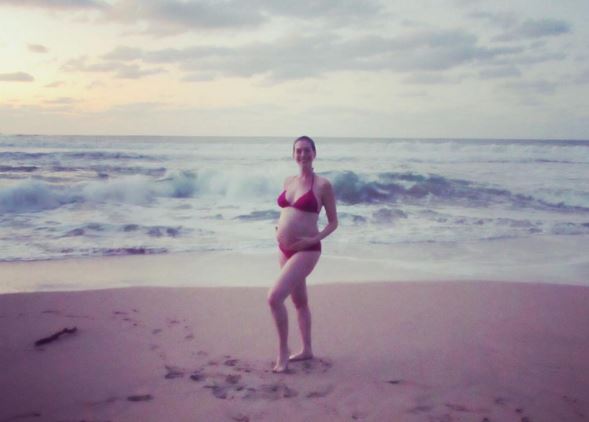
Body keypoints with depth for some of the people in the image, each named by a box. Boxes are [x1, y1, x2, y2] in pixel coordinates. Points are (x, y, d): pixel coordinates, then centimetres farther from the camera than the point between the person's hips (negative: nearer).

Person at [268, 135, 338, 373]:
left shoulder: (322, 185, -9)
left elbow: (333, 222, -4)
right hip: (284, 249, 7)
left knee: (275, 297, -18)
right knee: (299, 301, 17)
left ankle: (283, 350, -2)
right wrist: (280, 228, 5)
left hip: (305, 251, -7)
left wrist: (315, 238, -17)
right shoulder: (288, 181, 9)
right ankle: (307, 350, 30)